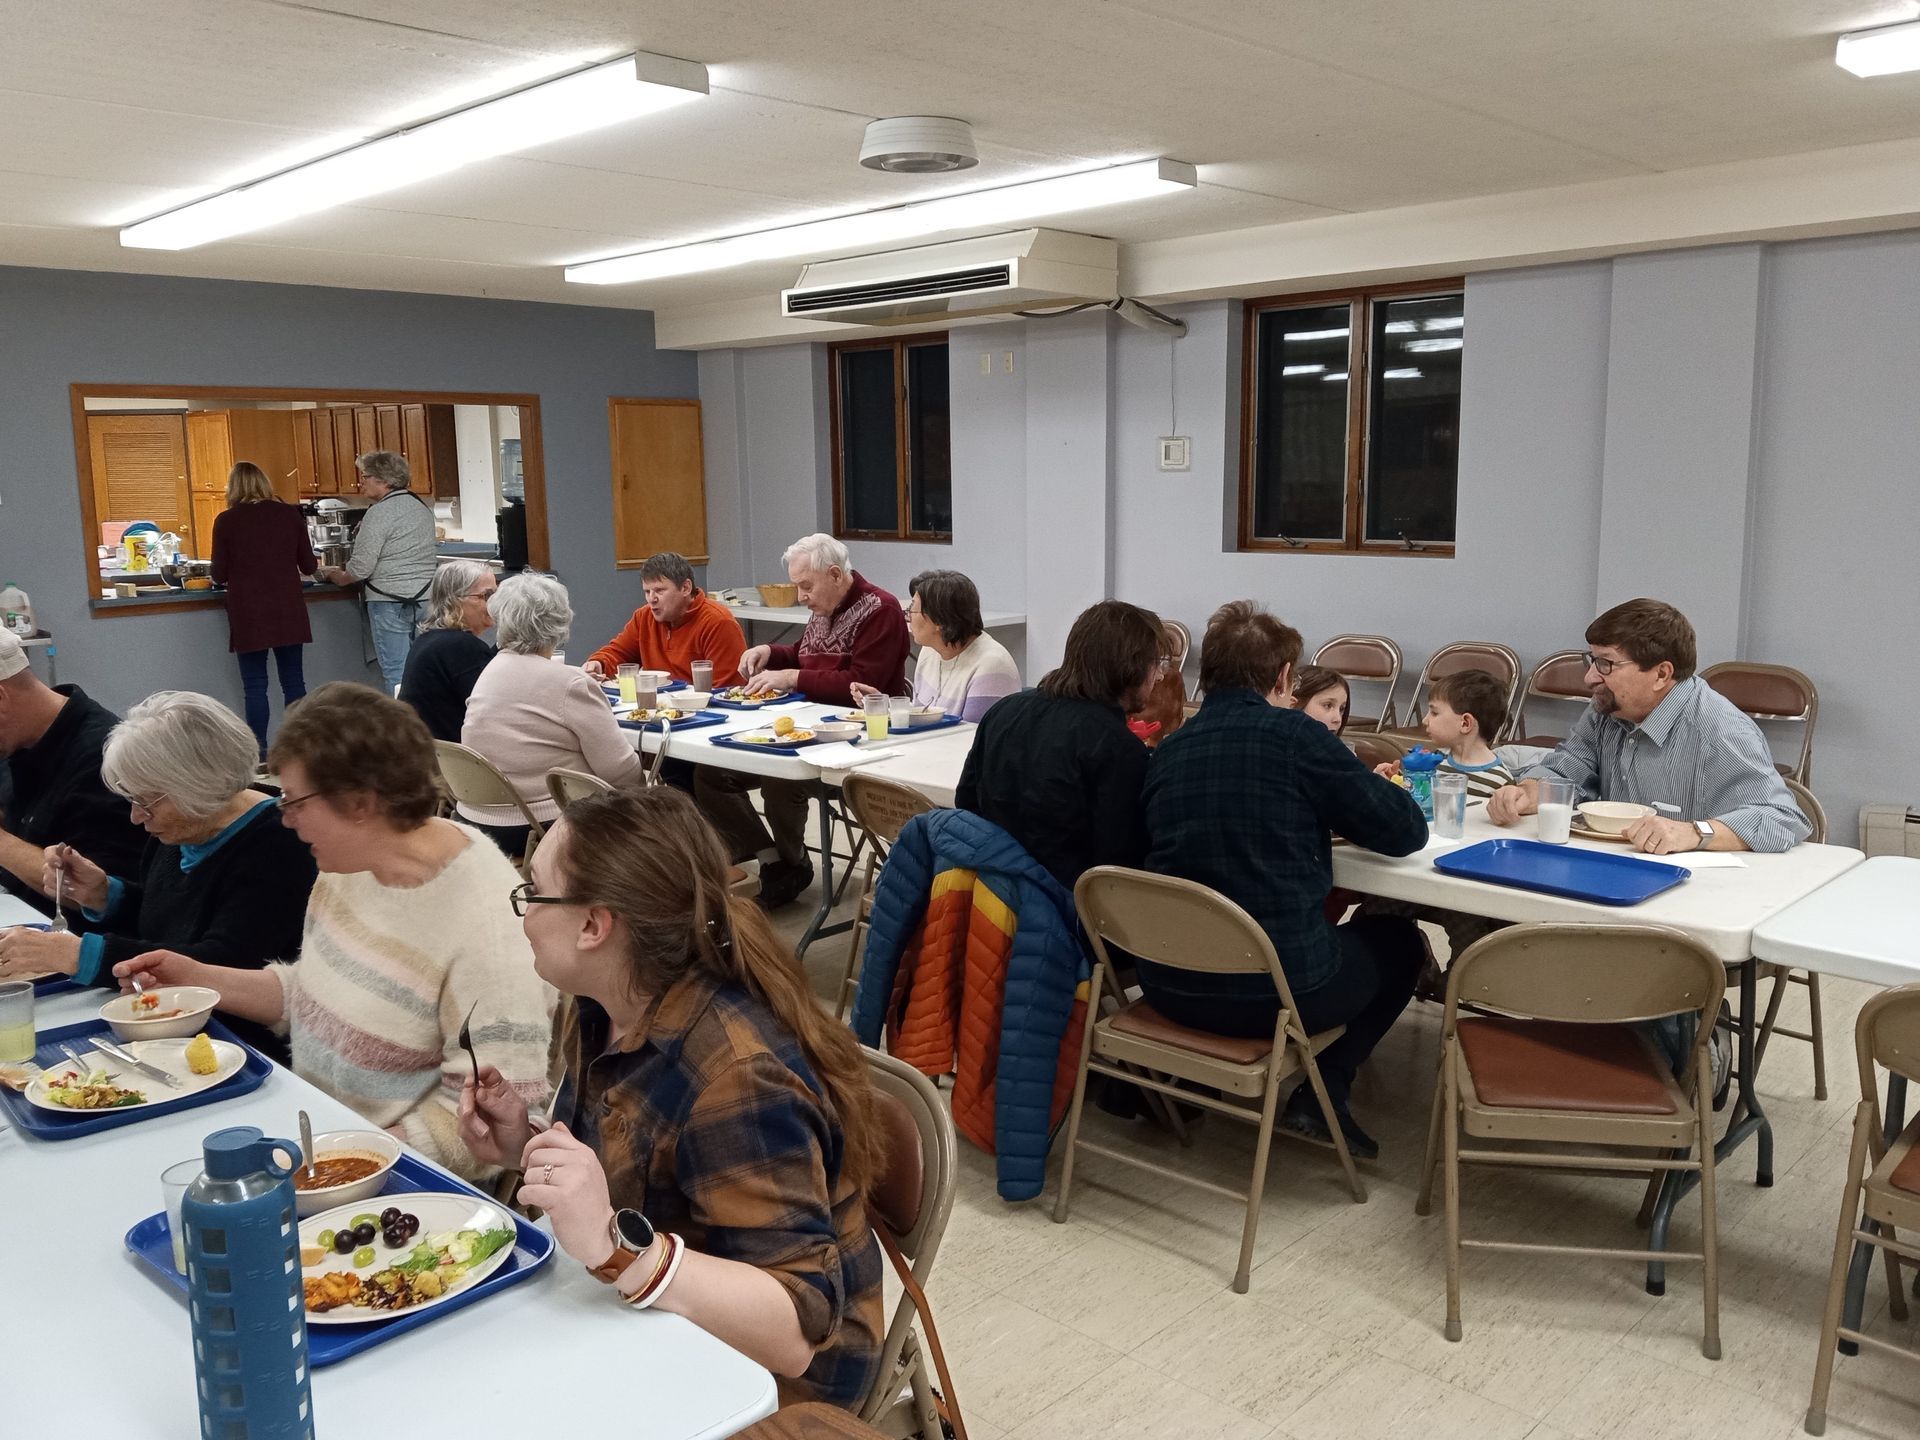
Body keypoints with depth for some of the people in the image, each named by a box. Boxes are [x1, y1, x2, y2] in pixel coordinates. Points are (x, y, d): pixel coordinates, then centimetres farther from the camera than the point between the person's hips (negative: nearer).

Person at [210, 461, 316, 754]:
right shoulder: (289, 514, 1)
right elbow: (308, 566, 7)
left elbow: (219, 575, -1)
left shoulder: (226, 520, -5)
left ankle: (259, 753, 3)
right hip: (288, 610, 2)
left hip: (248, 613, -2)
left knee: (255, 686, 3)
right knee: (293, 682, 7)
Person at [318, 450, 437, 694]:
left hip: (390, 603, -7)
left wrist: (336, 577, 7)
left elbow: (360, 568, -13)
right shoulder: (423, 507, 13)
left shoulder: (380, 512, -10)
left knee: (396, 675, -3)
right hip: (425, 598, 7)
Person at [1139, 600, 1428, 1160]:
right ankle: (1323, 1093, 12)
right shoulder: (1295, 735, -10)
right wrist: (1346, 812, 18)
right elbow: (1406, 830, -2)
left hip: (1168, 986, 6)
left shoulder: (1168, 749, 6)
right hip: (1278, 990, -6)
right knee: (1397, 938, 23)